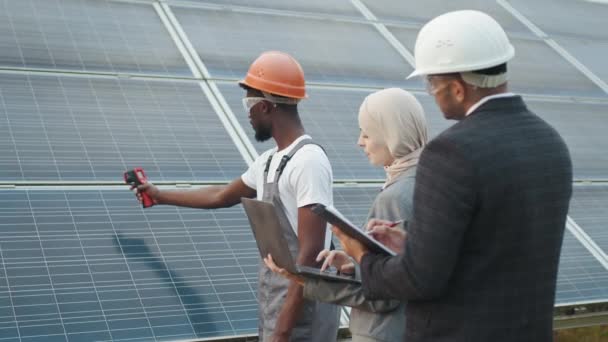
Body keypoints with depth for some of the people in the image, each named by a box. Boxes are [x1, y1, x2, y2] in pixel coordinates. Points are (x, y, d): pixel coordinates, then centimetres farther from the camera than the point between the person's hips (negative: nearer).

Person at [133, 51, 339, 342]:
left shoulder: (309, 161, -18)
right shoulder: (268, 161, 10)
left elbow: (310, 253, -23)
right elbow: (221, 196, 28)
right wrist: (160, 196, 39)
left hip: (301, 313, -8)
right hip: (274, 305, 8)